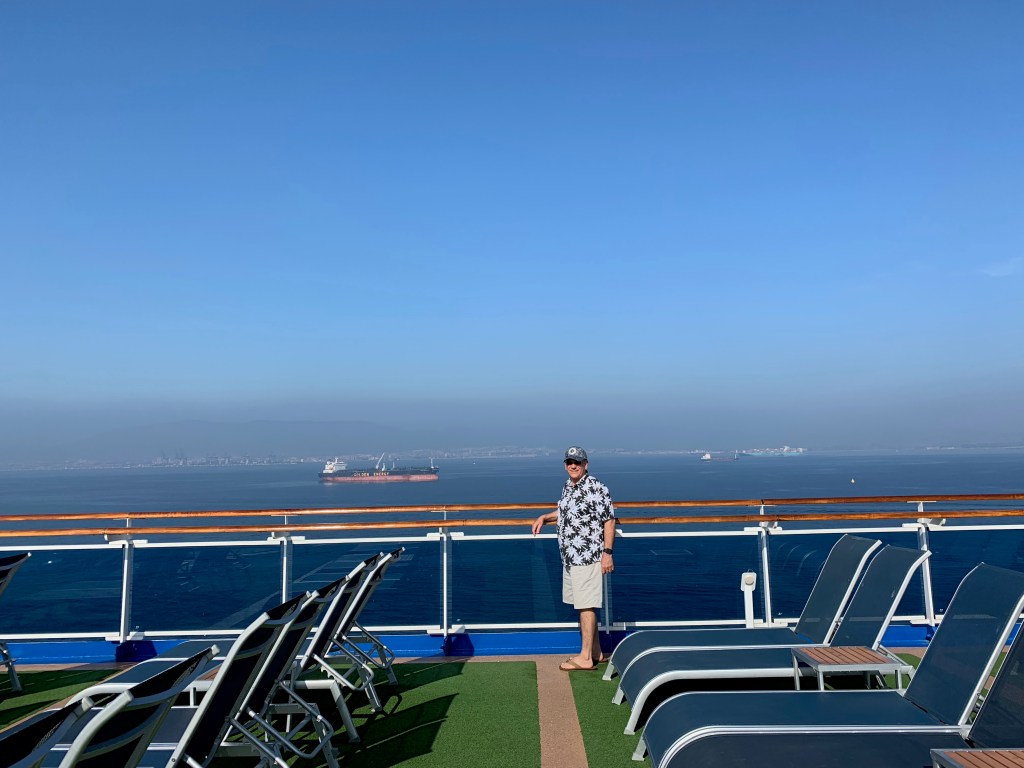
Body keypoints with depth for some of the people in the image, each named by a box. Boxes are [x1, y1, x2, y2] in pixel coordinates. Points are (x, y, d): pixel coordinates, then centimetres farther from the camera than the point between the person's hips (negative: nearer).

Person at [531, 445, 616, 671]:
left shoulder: (596, 488, -14)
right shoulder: (567, 487, 12)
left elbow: (609, 520, -15)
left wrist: (607, 552, -18)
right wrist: (544, 517, 18)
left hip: (588, 557, -9)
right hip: (570, 558, 9)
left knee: (586, 606, -4)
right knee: (582, 605, 15)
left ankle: (585, 658, 3)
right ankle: (595, 652, 26)